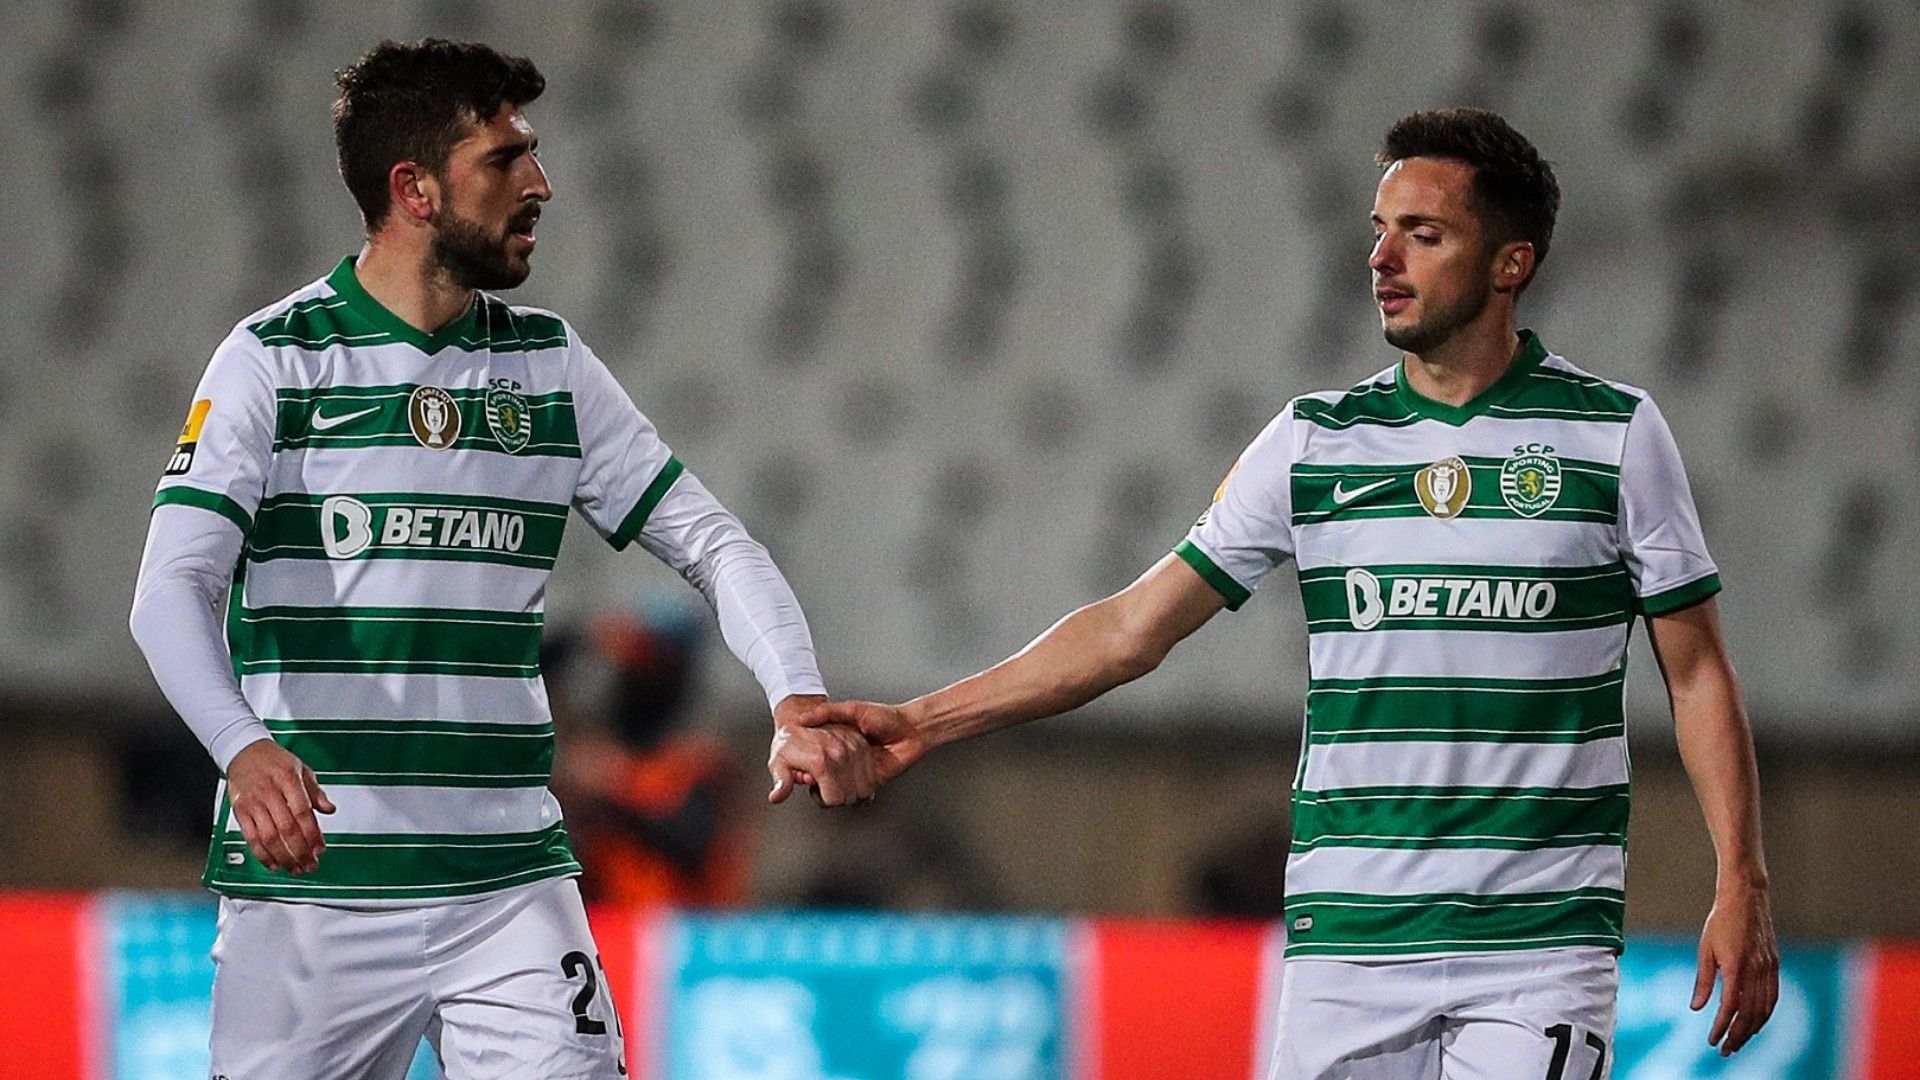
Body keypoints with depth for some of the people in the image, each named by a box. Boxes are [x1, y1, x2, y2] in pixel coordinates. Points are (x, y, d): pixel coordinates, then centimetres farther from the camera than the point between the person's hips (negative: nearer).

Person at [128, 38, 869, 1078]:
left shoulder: (550, 365, 11)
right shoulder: (274, 359, -2)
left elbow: (711, 543, 11)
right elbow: (171, 590, -12)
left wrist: (795, 698, -9)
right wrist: (245, 747, -31)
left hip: (509, 885, 3)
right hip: (309, 885, -3)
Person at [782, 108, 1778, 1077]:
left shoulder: (1614, 435, 3)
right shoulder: (1314, 441, 9)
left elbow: (1697, 672, 6)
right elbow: (1134, 627, 10)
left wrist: (1741, 889, -3)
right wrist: (921, 723, 4)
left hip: (1538, 943, -3)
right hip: (1345, 940, 3)